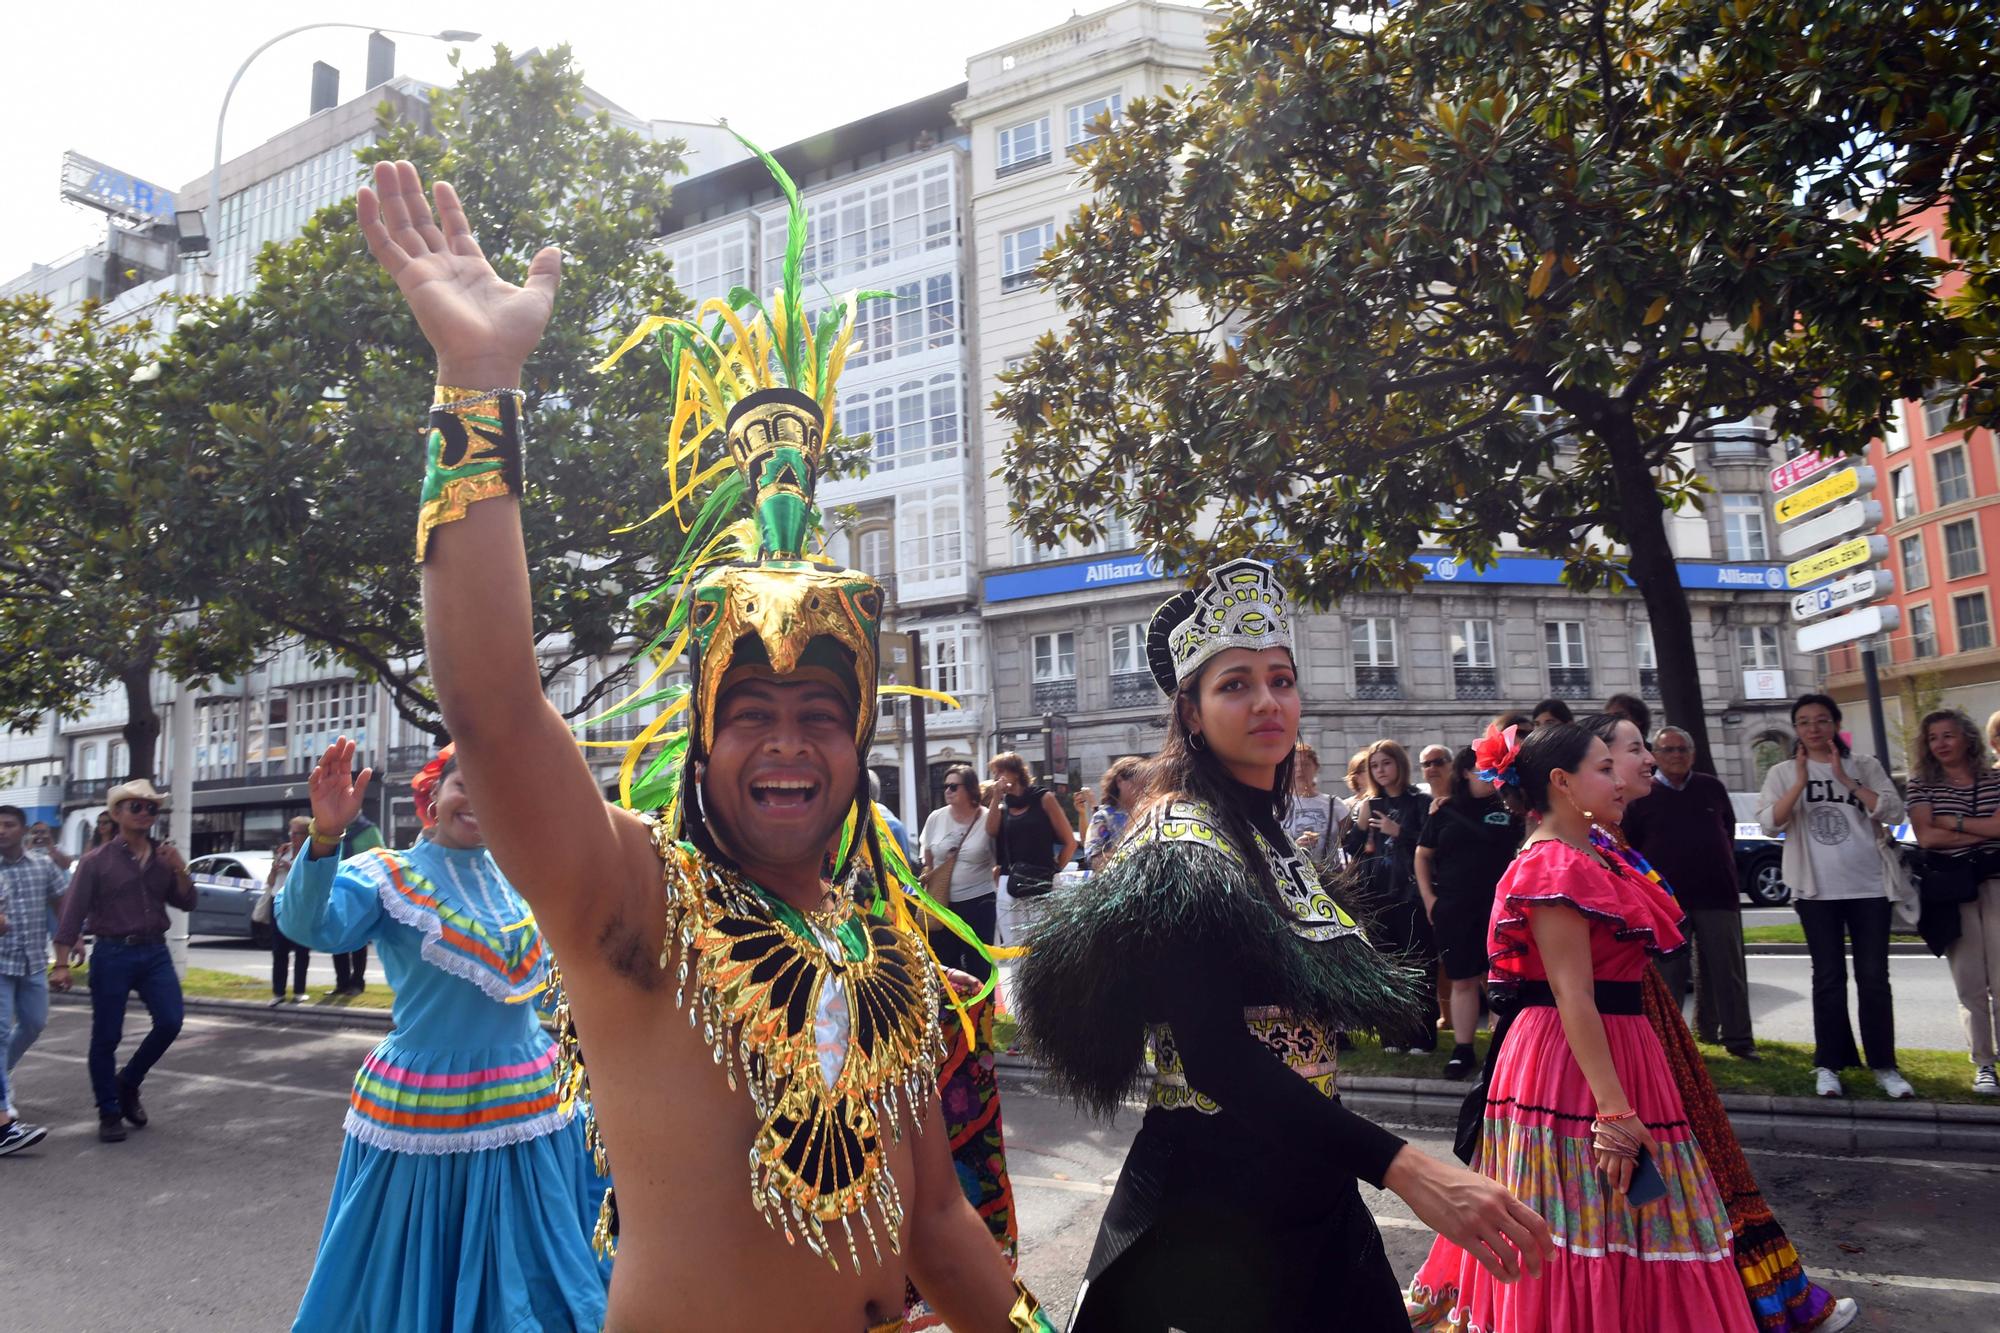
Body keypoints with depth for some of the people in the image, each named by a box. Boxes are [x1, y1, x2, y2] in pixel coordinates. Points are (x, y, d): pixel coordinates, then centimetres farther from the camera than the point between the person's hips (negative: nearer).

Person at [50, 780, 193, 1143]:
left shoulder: (164, 856, 9)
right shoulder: (97, 861, -2)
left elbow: (186, 904, 9)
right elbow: (72, 914, -4)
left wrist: (180, 871, -8)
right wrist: (61, 964, -11)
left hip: (155, 953, 3)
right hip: (113, 955, -3)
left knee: (170, 1022, -6)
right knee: (106, 1037, 3)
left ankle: (128, 1083, 21)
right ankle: (109, 1112, 18)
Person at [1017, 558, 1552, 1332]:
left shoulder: (1269, 840, 10)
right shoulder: (1184, 841, -17)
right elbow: (1215, 1055, -27)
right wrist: (1402, 1168, -34)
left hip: (1305, 1185, 8)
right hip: (1216, 1204, -8)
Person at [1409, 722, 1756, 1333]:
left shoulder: (1588, 859, 14)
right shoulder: (1557, 867, -17)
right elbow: (1572, 997, -23)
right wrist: (1614, 1112, -25)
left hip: (1616, 1051, 10)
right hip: (1574, 1068, -10)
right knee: (1592, 1241, 0)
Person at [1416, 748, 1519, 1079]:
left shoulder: (1507, 810, 2)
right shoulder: (1445, 812, 4)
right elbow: (1423, 855, 10)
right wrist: (1429, 898, 2)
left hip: (1496, 908, -1)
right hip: (1453, 911, 1)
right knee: (1462, 980, 7)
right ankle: (1462, 1050, 16)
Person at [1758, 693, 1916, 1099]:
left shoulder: (1864, 766, 6)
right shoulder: (1783, 773, 5)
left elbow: (1893, 812, -7)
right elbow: (1770, 824, -7)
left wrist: (1845, 779, -11)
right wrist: (1801, 782, -13)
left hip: (1870, 887, 0)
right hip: (1817, 891, 0)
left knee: (1874, 978, 3)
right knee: (1828, 978, 3)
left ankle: (1884, 1065, 12)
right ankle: (1828, 1066, 8)